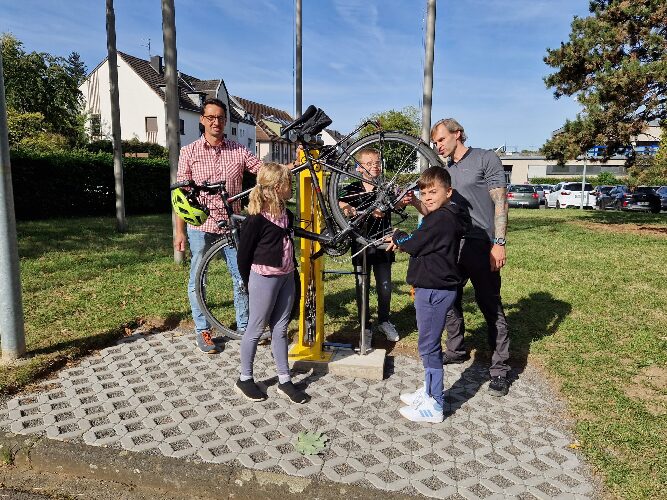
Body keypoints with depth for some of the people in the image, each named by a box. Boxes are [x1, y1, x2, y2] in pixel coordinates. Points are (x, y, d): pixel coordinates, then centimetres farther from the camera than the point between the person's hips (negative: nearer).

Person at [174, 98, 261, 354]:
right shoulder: (189, 152, 0)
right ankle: (203, 330, 25)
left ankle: (244, 326, 23)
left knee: (242, 278, 5)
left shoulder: (238, 151, 4)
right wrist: (180, 231, -3)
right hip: (200, 226, -1)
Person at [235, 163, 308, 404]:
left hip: (286, 277, 7)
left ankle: (284, 381, 22)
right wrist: (249, 284, -2)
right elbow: (243, 255, -10)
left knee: (280, 330, 13)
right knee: (255, 329, 6)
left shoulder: (286, 214, 7)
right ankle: (244, 379, 23)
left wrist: (294, 270, 14)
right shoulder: (256, 219, -16)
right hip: (264, 278, -7)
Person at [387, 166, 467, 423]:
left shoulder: (441, 219, -20)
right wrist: (402, 239, 4)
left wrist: (398, 236, 2)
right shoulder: (444, 217, 13)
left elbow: (414, 245, -16)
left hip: (435, 291, -11)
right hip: (432, 288, 11)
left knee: (429, 346, -2)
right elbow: (422, 242, 18)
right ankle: (429, 390, 35)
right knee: (429, 343, 20)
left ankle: (434, 406, 10)